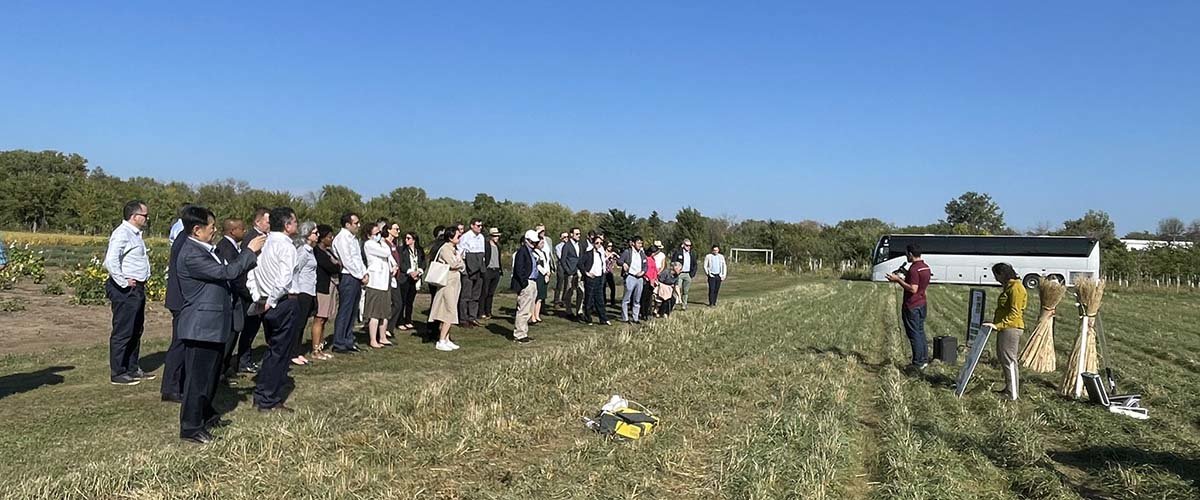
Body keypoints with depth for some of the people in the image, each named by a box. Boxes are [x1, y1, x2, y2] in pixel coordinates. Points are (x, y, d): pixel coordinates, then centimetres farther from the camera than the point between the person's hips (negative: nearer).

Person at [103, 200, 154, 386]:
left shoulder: (135, 234, 15)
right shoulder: (122, 234, -15)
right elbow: (110, 261, -26)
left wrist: (140, 284, 14)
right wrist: (123, 282, -21)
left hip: (137, 289, 10)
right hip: (126, 291, -10)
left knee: (136, 331, 17)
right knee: (123, 332, -3)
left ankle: (132, 369, 27)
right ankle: (117, 373, 5)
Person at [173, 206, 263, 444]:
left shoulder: (206, 250, 11)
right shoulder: (191, 255, -21)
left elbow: (225, 274, 15)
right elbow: (227, 272, -25)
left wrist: (251, 255, 8)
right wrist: (249, 251, -15)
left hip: (214, 324, 10)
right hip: (201, 326, -10)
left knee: (211, 373, 22)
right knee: (198, 377, -1)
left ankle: (207, 414, 38)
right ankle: (190, 428, 9)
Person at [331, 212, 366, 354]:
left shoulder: (353, 238, 18)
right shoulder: (342, 238, -11)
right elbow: (347, 261, -16)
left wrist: (365, 273, 7)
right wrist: (360, 276, -11)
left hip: (357, 278, 9)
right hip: (348, 278, -9)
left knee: (353, 312, 12)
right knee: (344, 311, -5)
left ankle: (348, 342, 20)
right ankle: (339, 344, 0)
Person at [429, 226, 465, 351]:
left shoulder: (455, 249, 15)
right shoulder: (445, 248, -12)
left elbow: (463, 266, 10)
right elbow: (454, 264, -20)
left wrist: (457, 264, -10)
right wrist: (460, 262, 0)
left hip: (455, 283, 9)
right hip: (448, 283, -9)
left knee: (449, 313, 11)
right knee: (450, 313, -8)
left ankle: (446, 340, 16)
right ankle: (441, 342, -3)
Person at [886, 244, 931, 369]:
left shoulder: (914, 269, -20)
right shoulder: (926, 267, 10)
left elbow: (913, 289, -27)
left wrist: (898, 280, -20)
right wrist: (903, 279, 20)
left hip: (911, 306, -9)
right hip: (922, 304, 9)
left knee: (914, 334, -3)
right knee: (920, 332, 16)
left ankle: (918, 364, 2)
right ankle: (924, 360, 23)